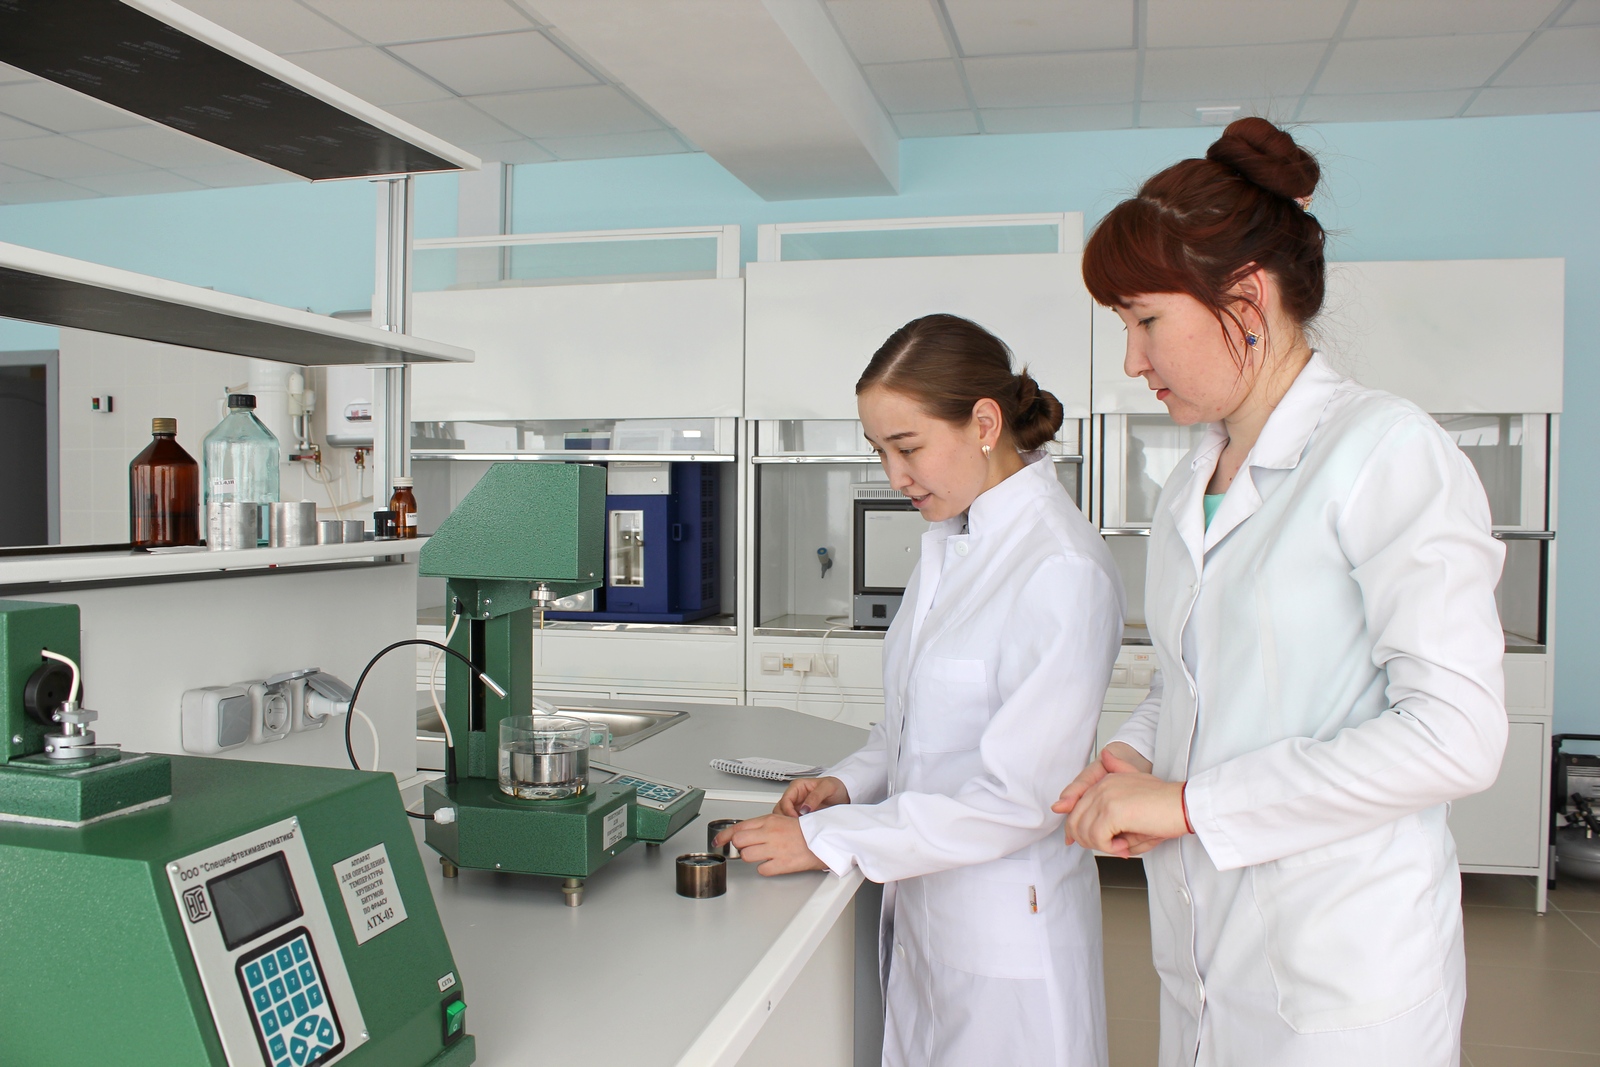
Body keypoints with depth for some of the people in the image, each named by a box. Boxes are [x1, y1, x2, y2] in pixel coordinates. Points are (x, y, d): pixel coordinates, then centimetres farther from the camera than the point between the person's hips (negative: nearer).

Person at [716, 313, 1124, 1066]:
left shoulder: (1063, 571, -22)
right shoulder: (948, 543, 6)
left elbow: (1020, 798, -23)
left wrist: (831, 839, -18)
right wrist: (848, 782, -1)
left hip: (1003, 936, -7)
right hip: (922, 916, 7)